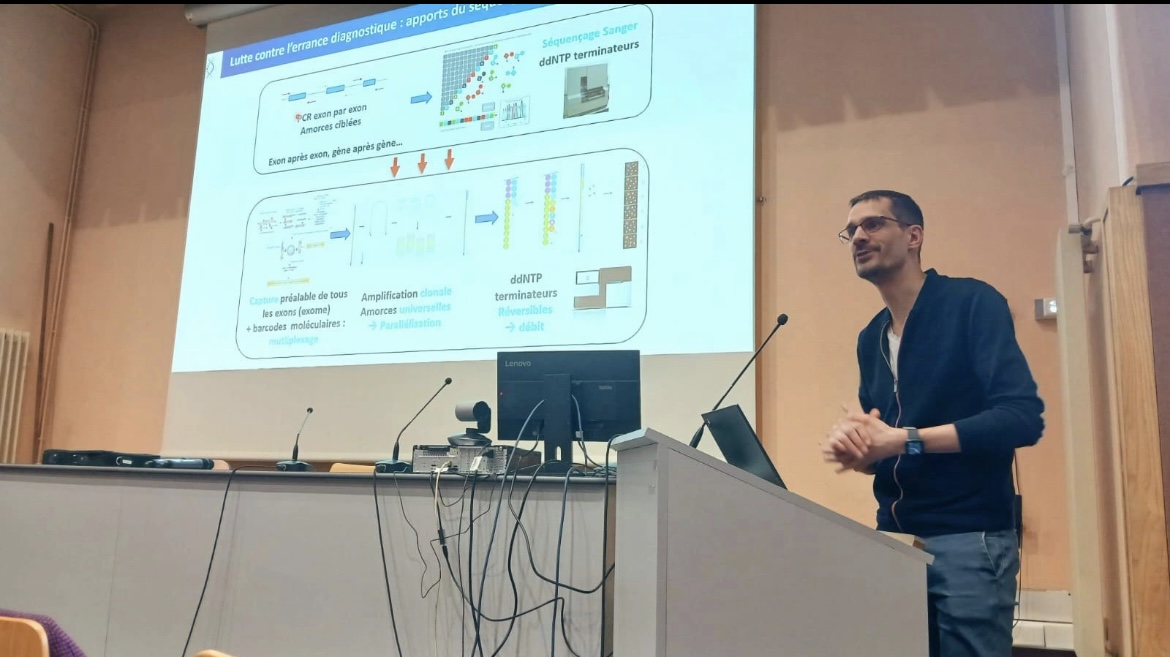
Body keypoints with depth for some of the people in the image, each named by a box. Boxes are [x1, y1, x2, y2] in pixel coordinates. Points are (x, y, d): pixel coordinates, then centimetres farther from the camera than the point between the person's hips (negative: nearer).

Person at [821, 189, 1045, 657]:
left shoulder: (972, 302, -7)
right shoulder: (870, 339, 13)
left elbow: (1022, 417, -18)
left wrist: (902, 440, -21)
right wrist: (853, 447, -6)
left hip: (970, 537, -6)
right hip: (894, 537, 6)